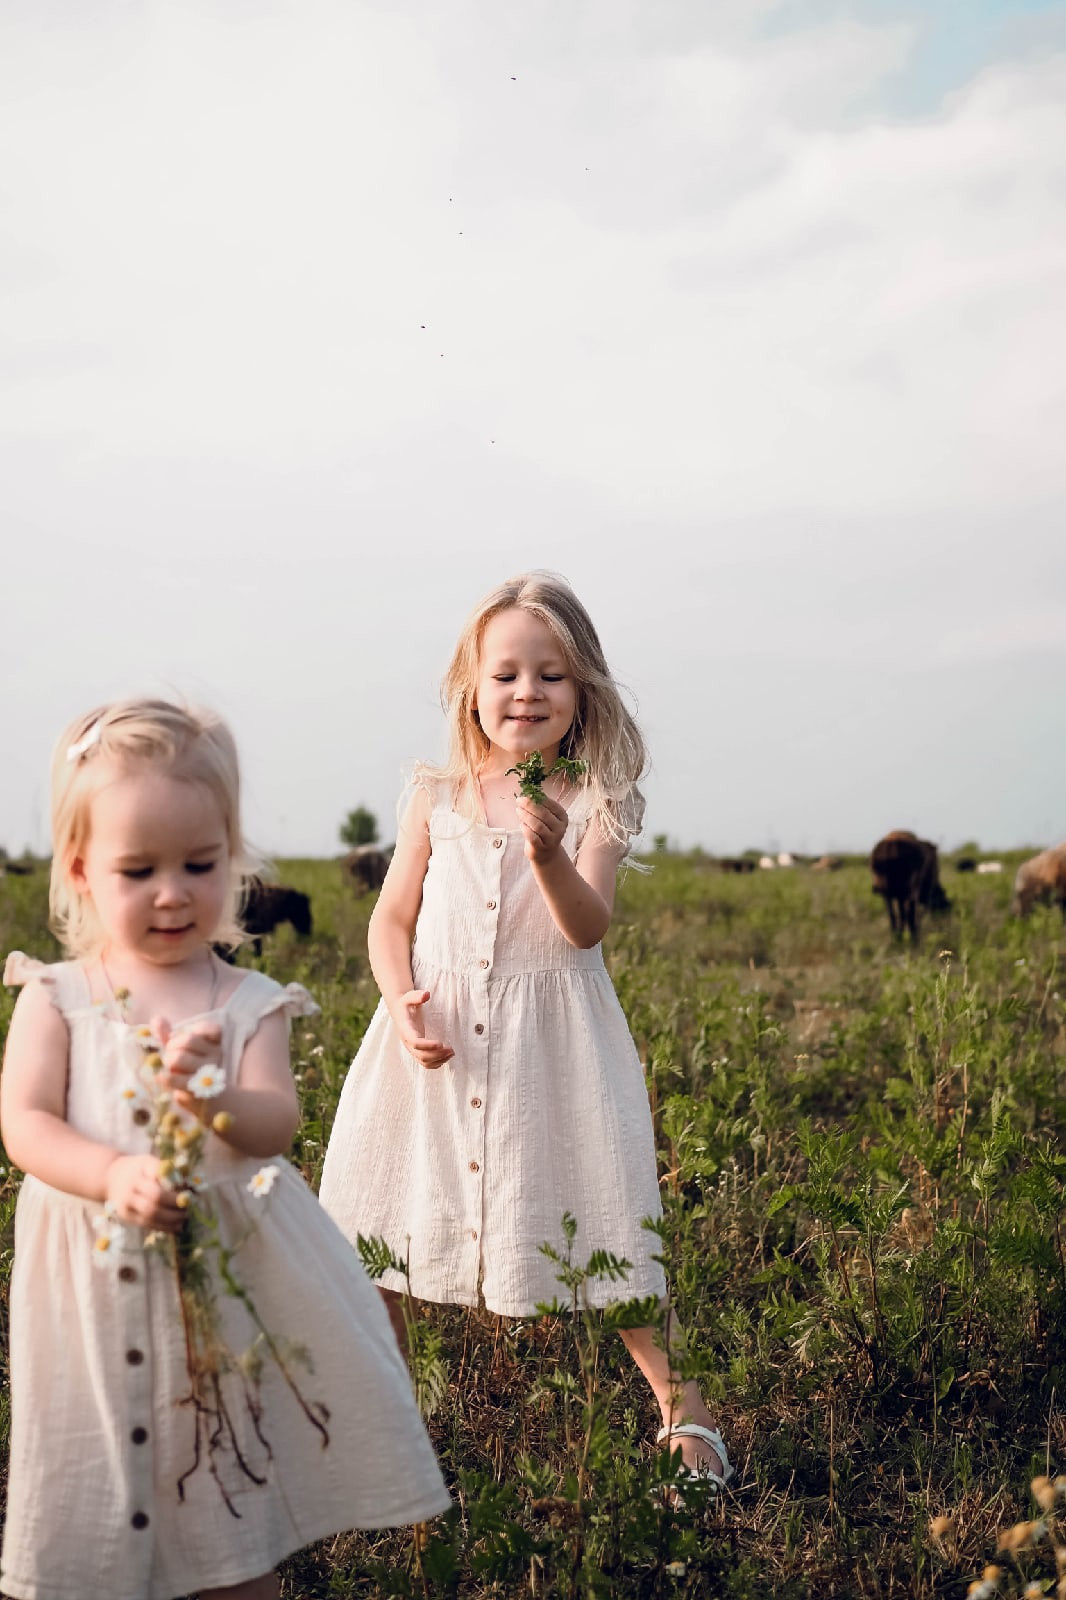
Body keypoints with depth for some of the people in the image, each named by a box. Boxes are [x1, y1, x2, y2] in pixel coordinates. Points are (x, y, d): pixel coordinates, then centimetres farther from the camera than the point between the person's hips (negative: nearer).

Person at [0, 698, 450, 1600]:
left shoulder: (250, 1005, 2)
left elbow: (279, 1123, -11)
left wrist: (220, 1101, -33)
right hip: (101, 1277, 0)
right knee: (97, 1521, 9)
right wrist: (115, 1174, -25)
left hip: (229, 1276, 0)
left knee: (240, 1526, 9)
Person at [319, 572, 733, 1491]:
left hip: (549, 1041, -2)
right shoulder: (436, 798, 4)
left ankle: (681, 1406, 17)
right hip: (436, 1036, 3)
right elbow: (393, 917, 8)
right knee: (380, 1232, 6)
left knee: (597, 1223, -1)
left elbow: (588, 927, -16)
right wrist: (402, 1000, -10)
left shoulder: (594, 805, -3)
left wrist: (550, 855, -35)